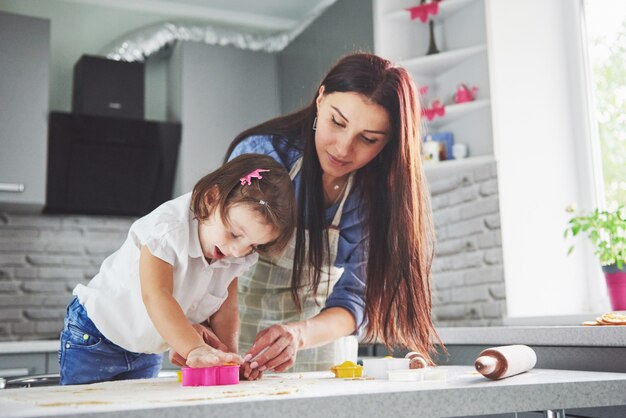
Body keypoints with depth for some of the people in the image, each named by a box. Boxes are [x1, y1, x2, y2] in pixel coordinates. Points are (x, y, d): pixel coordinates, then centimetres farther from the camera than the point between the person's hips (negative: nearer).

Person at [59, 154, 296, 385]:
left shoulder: (236, 258, -10)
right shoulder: (168, 228, -32)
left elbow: (225, 310, -10)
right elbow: (155, 295, -42)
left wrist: (228, 352, -29)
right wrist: (195, 349, -53)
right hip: (93, 338, -5)